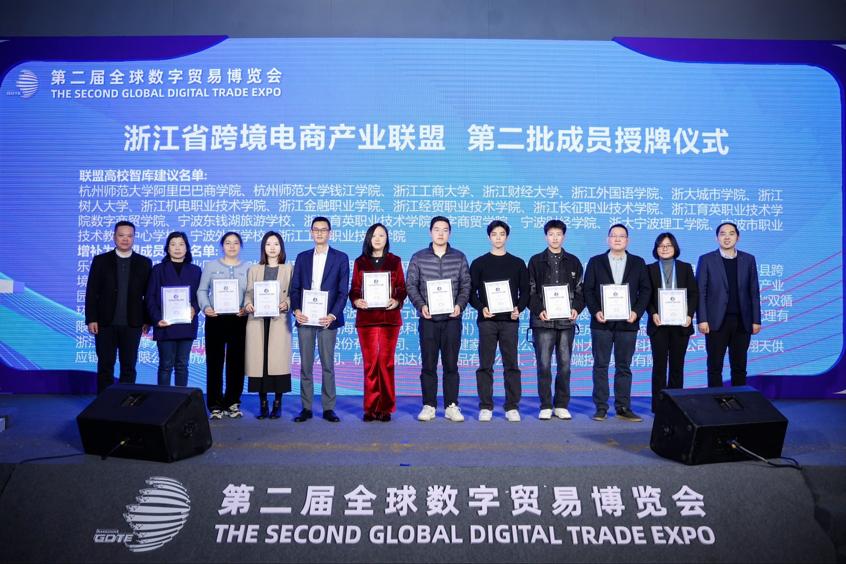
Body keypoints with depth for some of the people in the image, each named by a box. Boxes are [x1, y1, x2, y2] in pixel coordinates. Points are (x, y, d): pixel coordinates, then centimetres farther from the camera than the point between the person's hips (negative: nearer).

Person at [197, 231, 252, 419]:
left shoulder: (248, 268, 10)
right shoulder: (210, 266, 10)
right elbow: (202, 290, 6)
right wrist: (206, 307, -11)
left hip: (239, 320, 1)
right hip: (216, 319, 0)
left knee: (236, 362, 4)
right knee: (215, 362, 0)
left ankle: (232, 403, 15)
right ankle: (215, 404, 7)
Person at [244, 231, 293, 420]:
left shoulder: (288, 269, 10)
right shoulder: (254, 269, 16)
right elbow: (248, 293, 10)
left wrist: (286, 303, -16)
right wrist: (247, 304, -10)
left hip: (279, 320, -2)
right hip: (257, 320, 2)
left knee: (278, 360, -6)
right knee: (259, 360, -1)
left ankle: (277, 404, 4)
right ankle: (262, 403, 8)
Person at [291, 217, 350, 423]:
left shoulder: (341, 258, 4)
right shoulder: (302, 257, 13)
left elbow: (343, 291, -1)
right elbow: (295, 288, 10)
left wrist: (332, 315, -14)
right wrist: (296, 310, -8)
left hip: (327, 319, -2)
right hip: (305, 319, 3)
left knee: (328, 365, 2)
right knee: (305, 365, 5)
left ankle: (328, 408, 9)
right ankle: (306, 408, 12)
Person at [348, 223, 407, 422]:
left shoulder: (394, 261, 10)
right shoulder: (360, 262, 13)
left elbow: (402, 288, 6)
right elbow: (354, 289, 9)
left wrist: (396, 301, -14)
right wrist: (356, 300, -12)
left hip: (389, 317, -1)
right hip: (366, 318, 1)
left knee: (386, 362, -1)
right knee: (369, 362, 0)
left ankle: (386, 408, 6)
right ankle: (370, 408, 7)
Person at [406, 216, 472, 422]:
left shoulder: (459, 257, 8)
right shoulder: (418, 258, 6)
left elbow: (466, 285, 7)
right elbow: (411, 285, 4)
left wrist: (460, 305, -9)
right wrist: (421, 305, -10)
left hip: (452, 319, 0)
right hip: (428, 319, 0)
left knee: (451, 364, 4)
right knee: (428, 364, 4)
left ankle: (451, 406, 12)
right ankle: (429, 406, 12)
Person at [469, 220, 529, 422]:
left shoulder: (517, 263, 11)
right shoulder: (479, 263, 8)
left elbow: (525, 291, 10)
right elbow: (471, 291, 5)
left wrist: (519, 308, -8)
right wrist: (481, 308, -12)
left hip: (509, 320, 1)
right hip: (487, 320, -1)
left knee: (511, 365, 2)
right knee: (485, 365, 1)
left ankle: (512, 407, 9)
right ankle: (485, 407, 7)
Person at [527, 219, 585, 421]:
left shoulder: (573, 262, 13)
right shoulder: (536, 261, 7)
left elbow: (580, 290, 12)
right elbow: (530, 290, 3)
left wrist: (576, 308, -5)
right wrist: (539, 310, -11)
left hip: (566, 321, 2)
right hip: (543, 321, -2)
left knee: (564, 365, 4)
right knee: (544, 365, -2)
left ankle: (562, 405, 14)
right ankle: (546, 406, 7)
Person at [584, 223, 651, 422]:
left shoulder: (638, 263, 10)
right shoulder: (595, 262, 7)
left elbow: (645, 290, 6)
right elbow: (588, 290, 3)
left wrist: (637, 312, -8)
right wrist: (595, 312, -10)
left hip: (628, 322, 1)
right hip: (602, 322, -1)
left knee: (624, 367, 6)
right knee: (600, 365, 1)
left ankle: (623, 407, 12)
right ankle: (601, 408, 7)